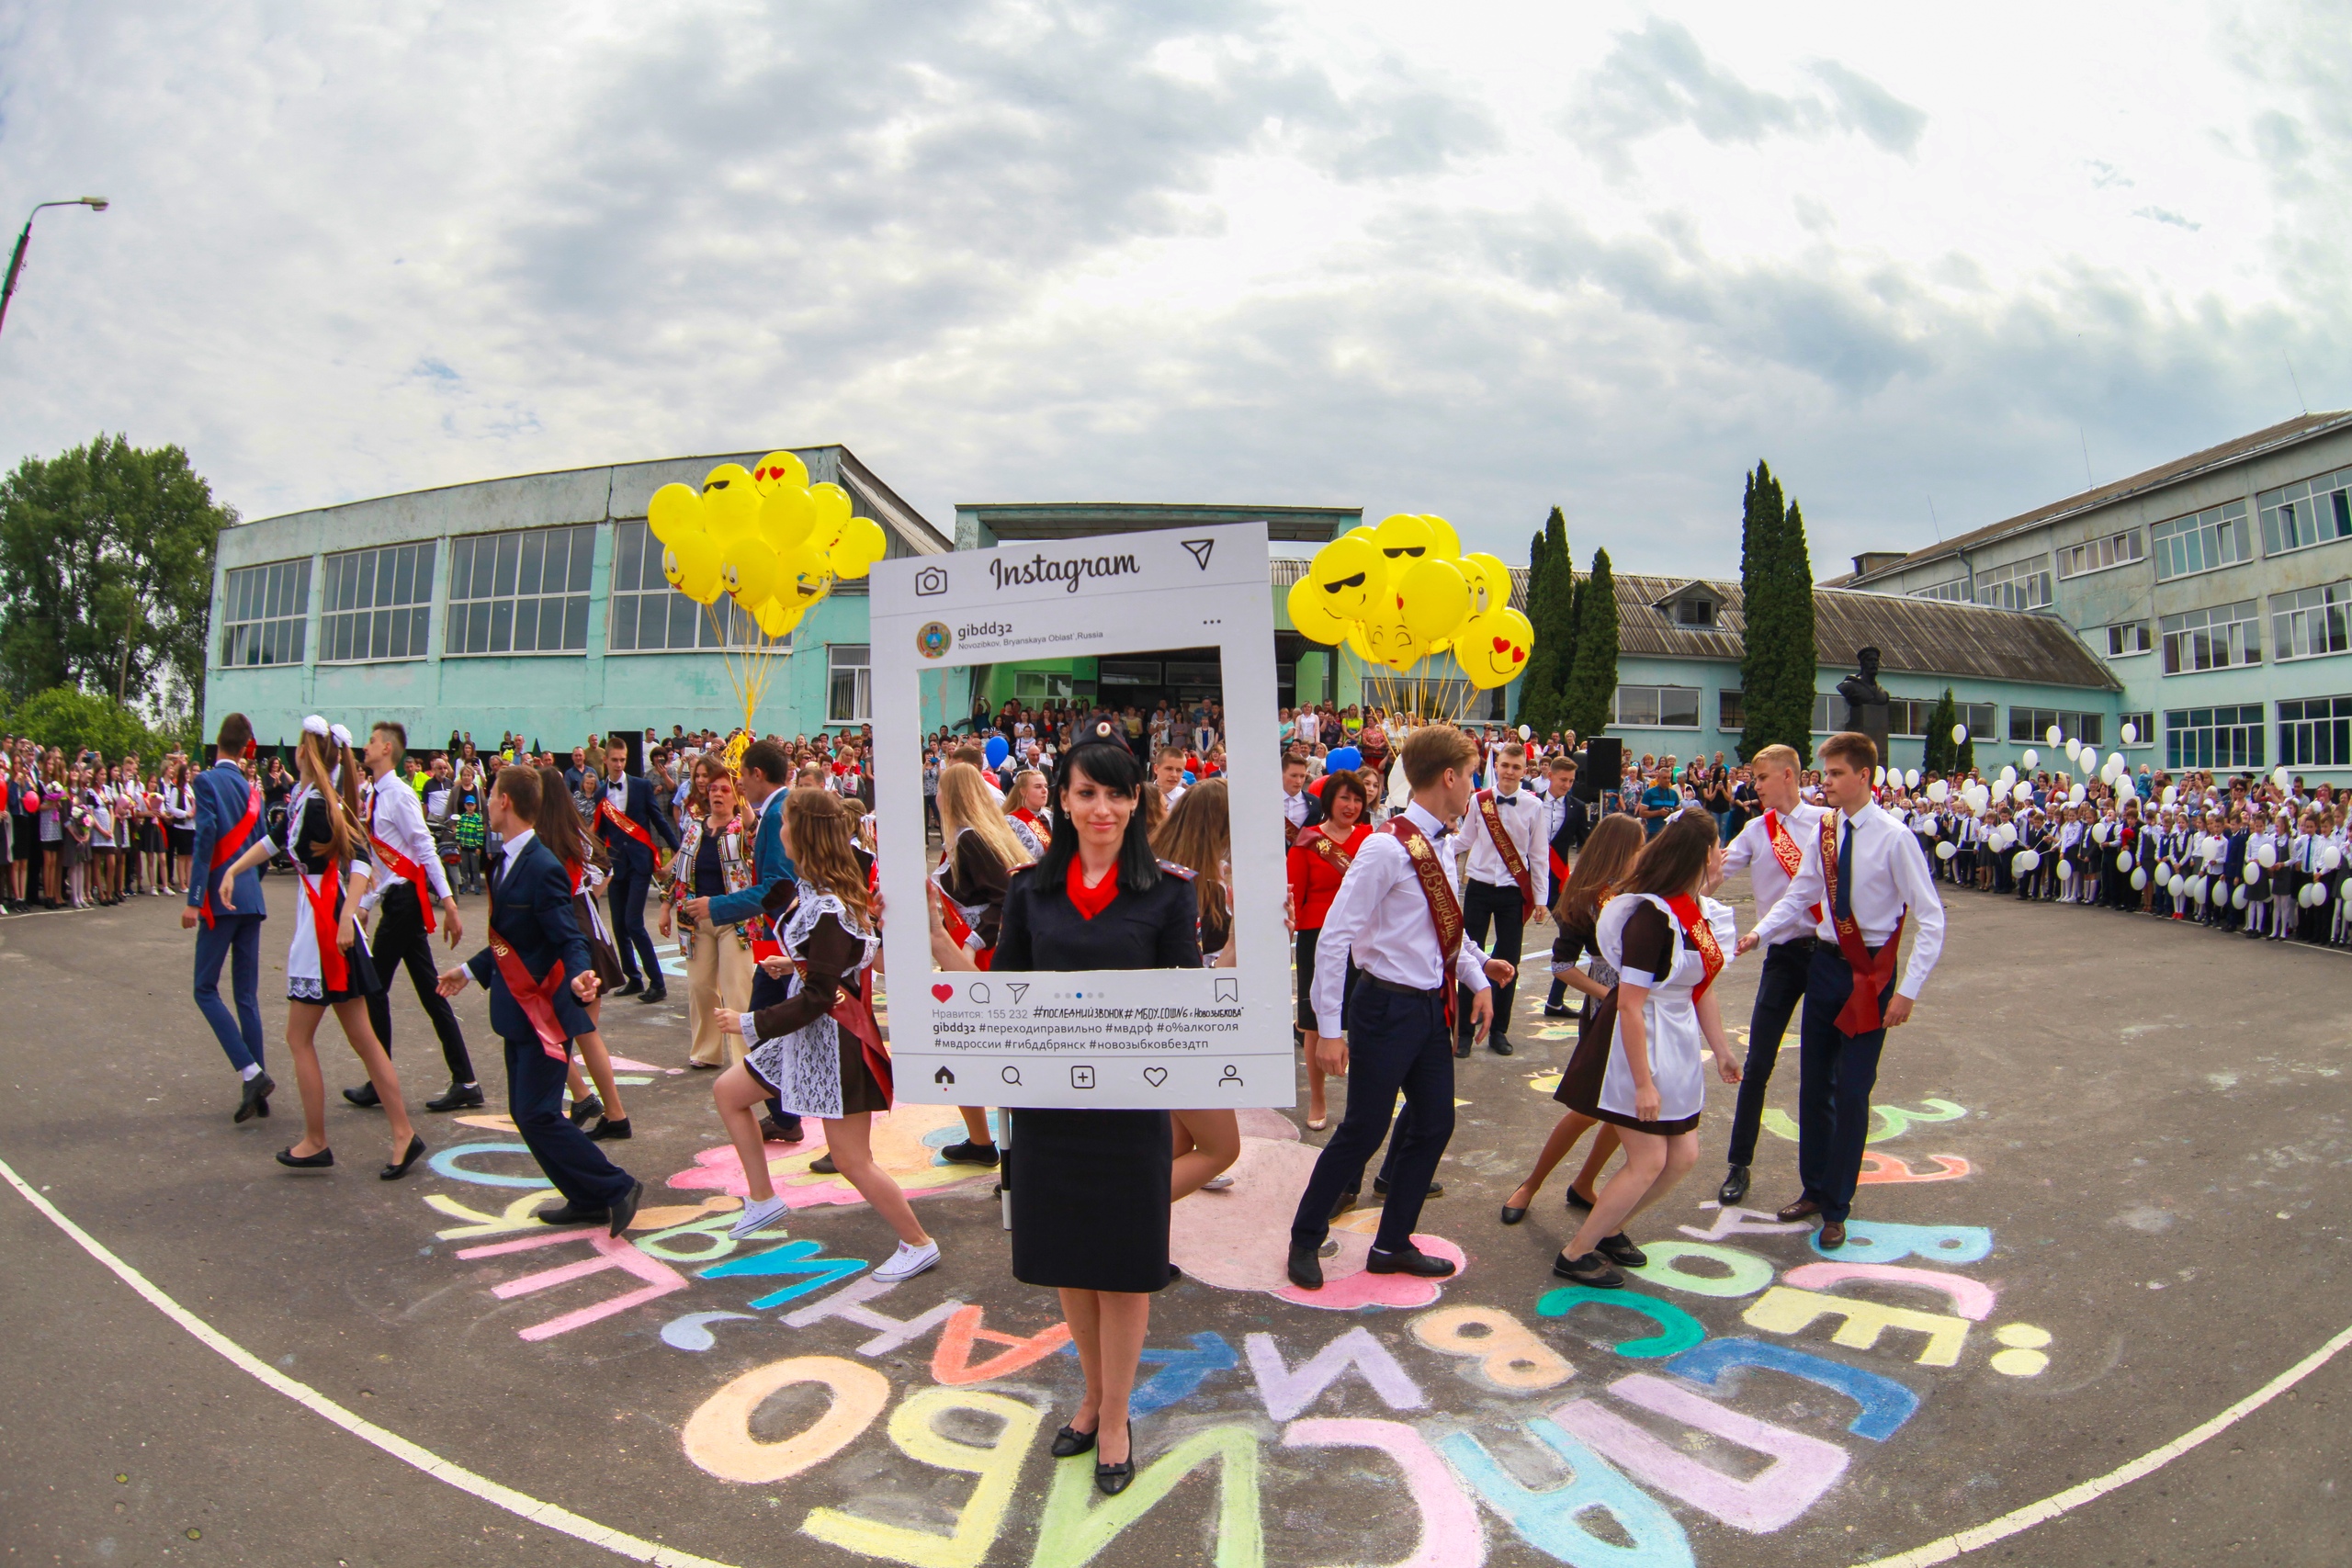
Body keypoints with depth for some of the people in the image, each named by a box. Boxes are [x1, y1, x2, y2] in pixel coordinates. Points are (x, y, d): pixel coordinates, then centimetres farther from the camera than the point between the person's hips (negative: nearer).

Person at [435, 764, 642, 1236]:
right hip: (518, 1010, 10)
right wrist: (470, 970, 30)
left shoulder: (541, 868, -21)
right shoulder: (506, 862, 9)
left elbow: (570, 940, -23)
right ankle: (588, 1200, 22)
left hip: (544, 1011, -10)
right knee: (524, 1112, 13)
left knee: (538, 1115, -9)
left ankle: (616, 1188, 2)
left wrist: (577, 976, -42)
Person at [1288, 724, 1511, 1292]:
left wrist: (1479, 978, 2)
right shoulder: (1387, 849, -19)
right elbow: (1334, 937, -20)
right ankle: (1305, 1241, 21)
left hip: (1434, 1008, 9)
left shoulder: (1441, 849, 7)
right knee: (1363, 1132, 1)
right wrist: (1329, 1029, -20)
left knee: (1434, 1124, 14)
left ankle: (1393, 1245, 31)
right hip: (1390, 1007, -9)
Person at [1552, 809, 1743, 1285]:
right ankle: (1574, 1255, 11)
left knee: (1683, 1155, 12)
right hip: (1636, 1046, -9)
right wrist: (1642, 1082, -23)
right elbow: (1629, 1005, -24)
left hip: (1677, 1045, 9)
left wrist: (1721, 1050, 21)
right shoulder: (1653, 916, -24)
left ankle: (1607, 1228, 31)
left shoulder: (1703, 911, 4)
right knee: (1649, 1161, -4)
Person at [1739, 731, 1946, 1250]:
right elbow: (1799, 894, 8)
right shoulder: (1823, 833, 1)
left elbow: (1930, 917, -14)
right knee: (1814, 1083, 14)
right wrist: (1760, 933, -8)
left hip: (1870, 972, -5)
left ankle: (1836, 1208, 15)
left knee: (1852, 1091, 0)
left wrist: (1908, 990, -17)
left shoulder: (1894, 838, -16)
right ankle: (1814, 1188, 31)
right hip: (1826, 962, 6)